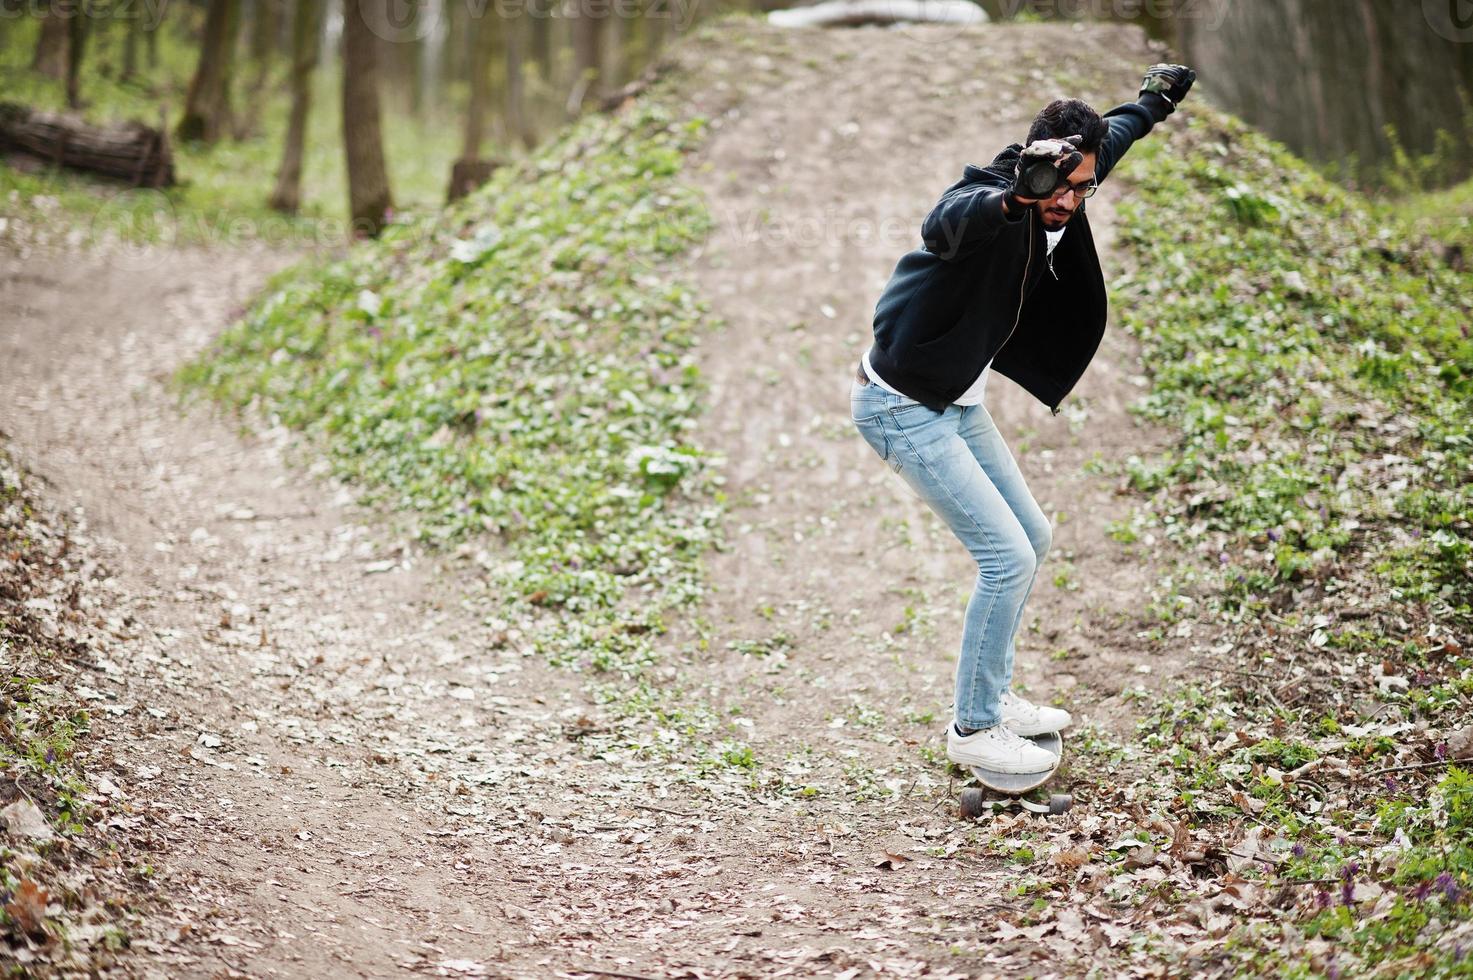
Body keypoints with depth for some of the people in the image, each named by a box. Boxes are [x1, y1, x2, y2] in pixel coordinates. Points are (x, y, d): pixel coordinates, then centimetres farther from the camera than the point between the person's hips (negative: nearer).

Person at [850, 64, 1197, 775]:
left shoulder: (1052, 209, -1)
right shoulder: (987, 203, -26)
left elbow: (1102, 139, 22)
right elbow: (947, 224, -53)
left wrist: (1151, 104, 39)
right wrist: (1015, 199, -73)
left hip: (956, 404, 10)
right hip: (903, 409, -10)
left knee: (1031, 537, 17)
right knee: (1008, 555, -11)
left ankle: (992, 696, 32)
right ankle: (972, 730, 3)